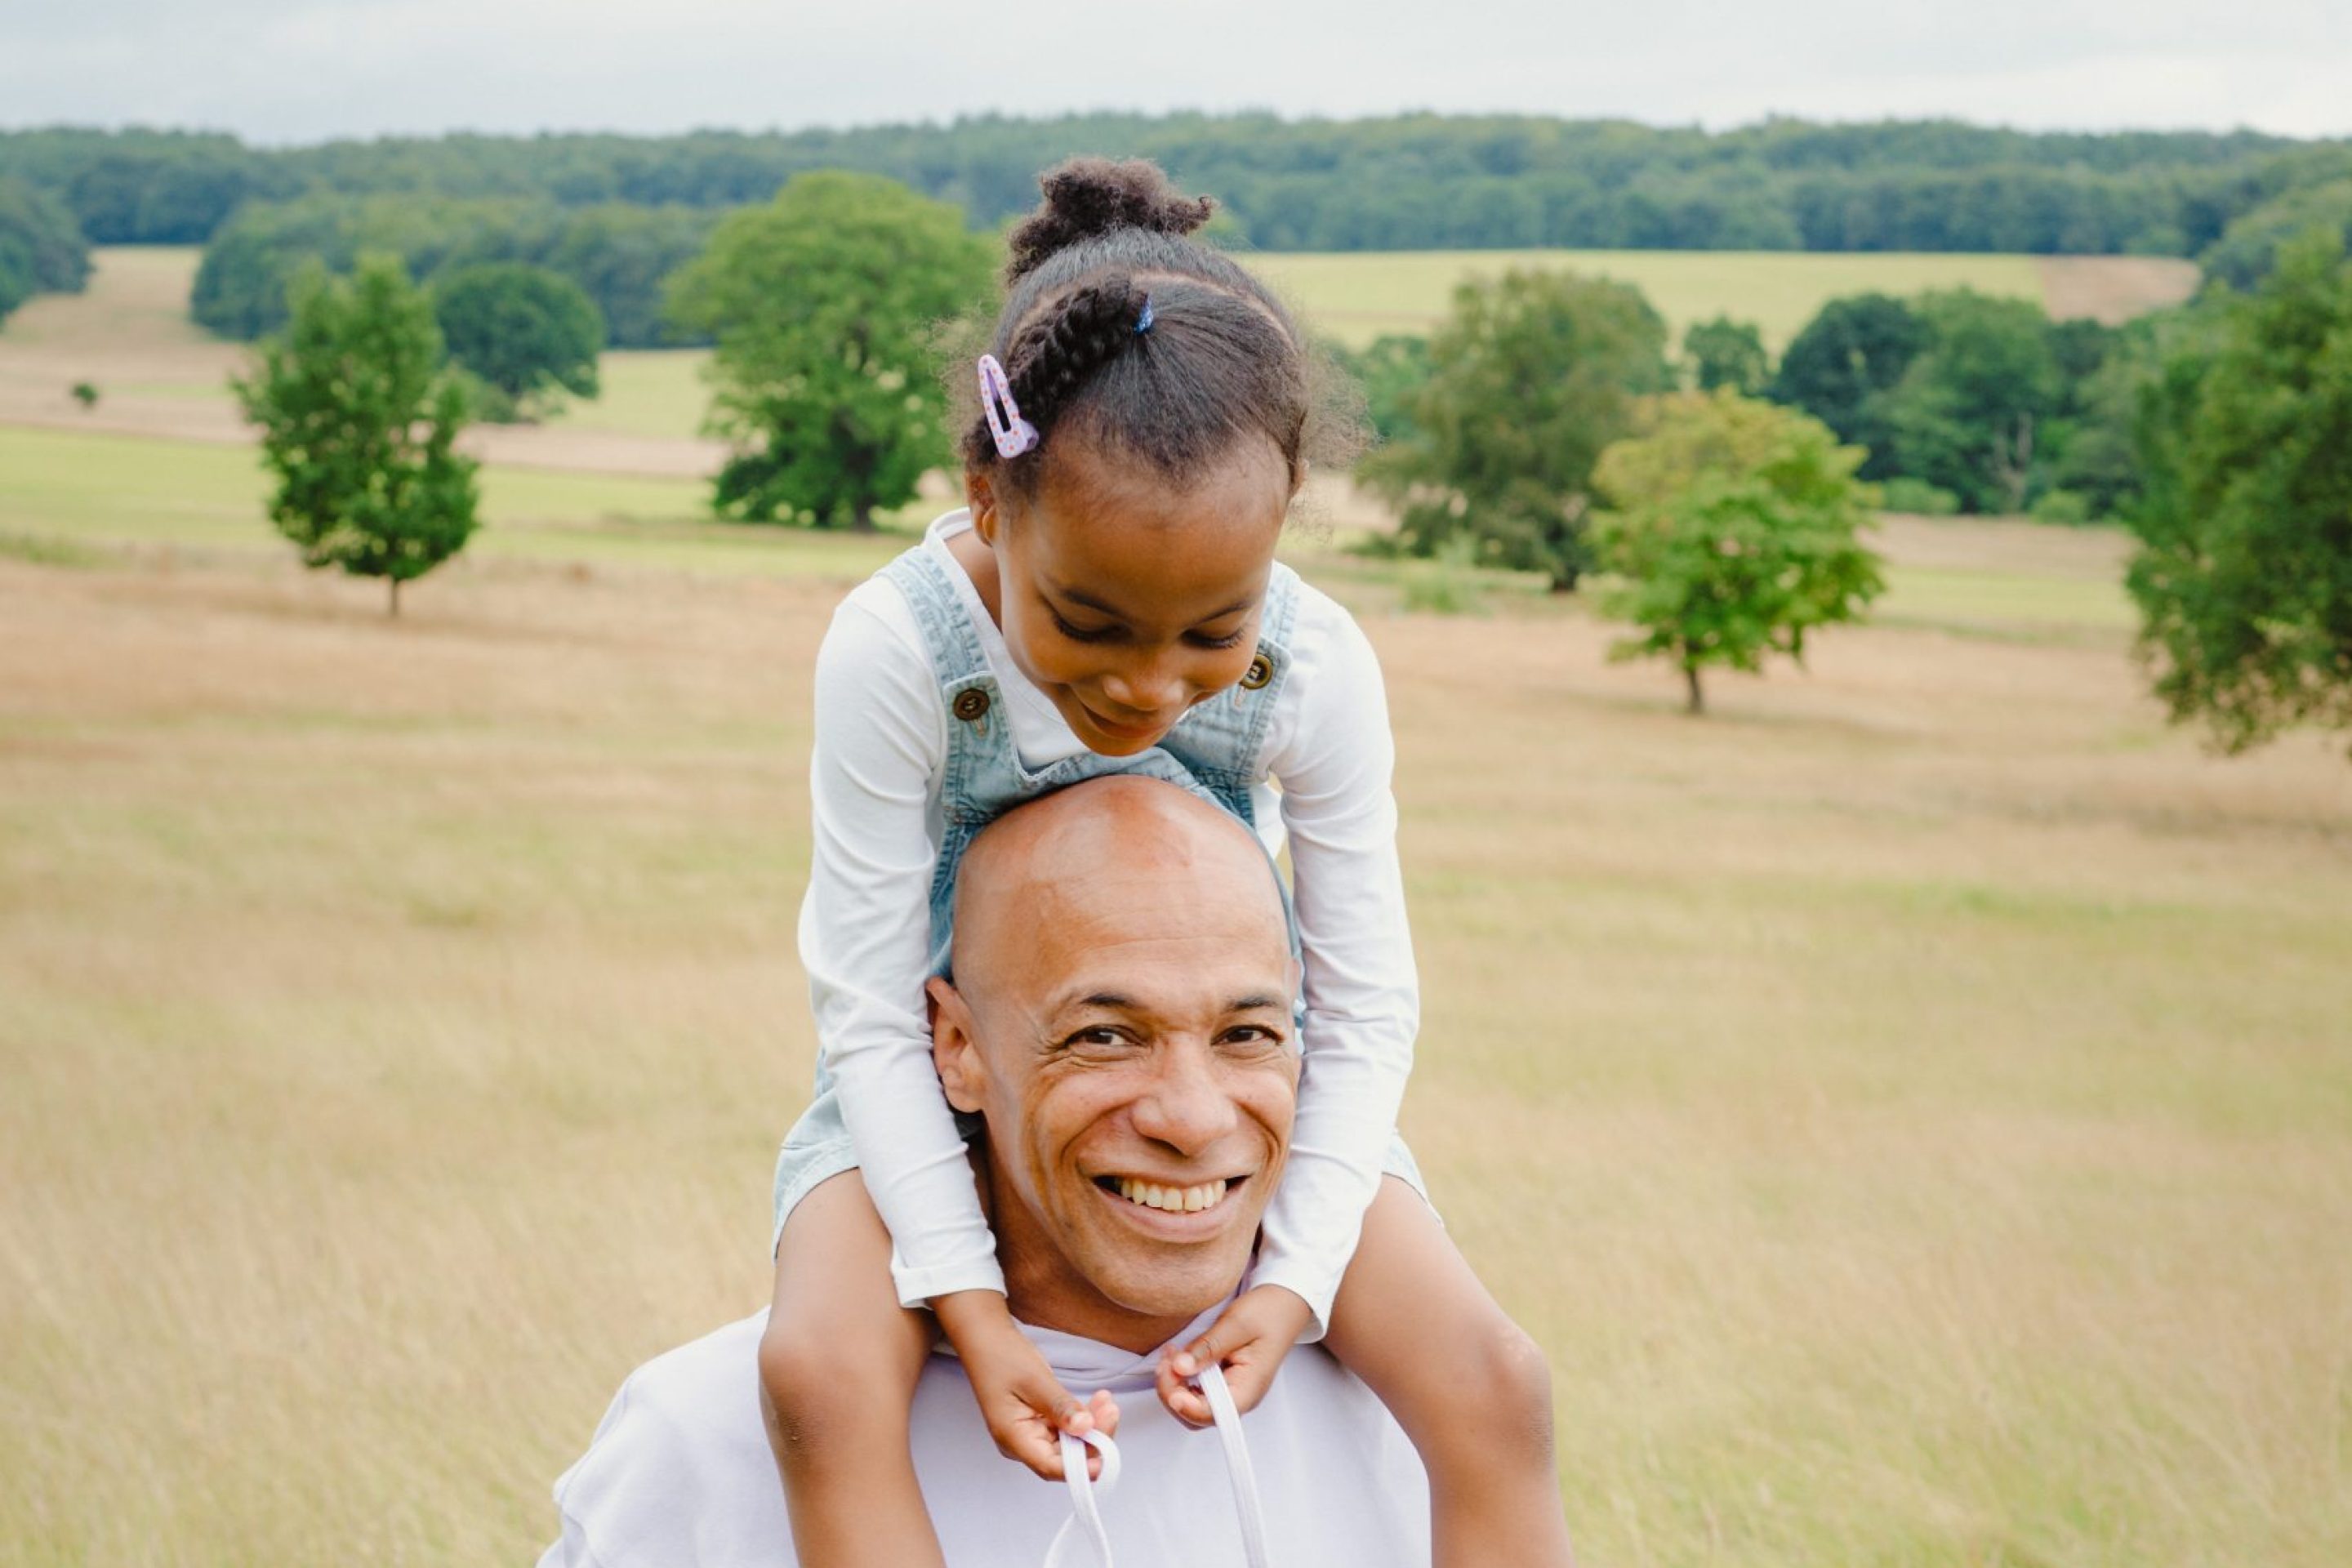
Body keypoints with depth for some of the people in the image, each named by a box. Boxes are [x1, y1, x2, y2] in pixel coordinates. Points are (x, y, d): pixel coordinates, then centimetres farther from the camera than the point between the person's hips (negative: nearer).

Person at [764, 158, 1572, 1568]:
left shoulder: (1319, 668, -20)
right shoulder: (897, 654, -27)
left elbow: (1367, 1010, -9)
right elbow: (872, 1017, -18)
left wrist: (1297, 1278, -18)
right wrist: (967, 1301, -25)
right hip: (944, 1084, -1)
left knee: (1493, 1386, -17)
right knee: (823, 1370, -31)